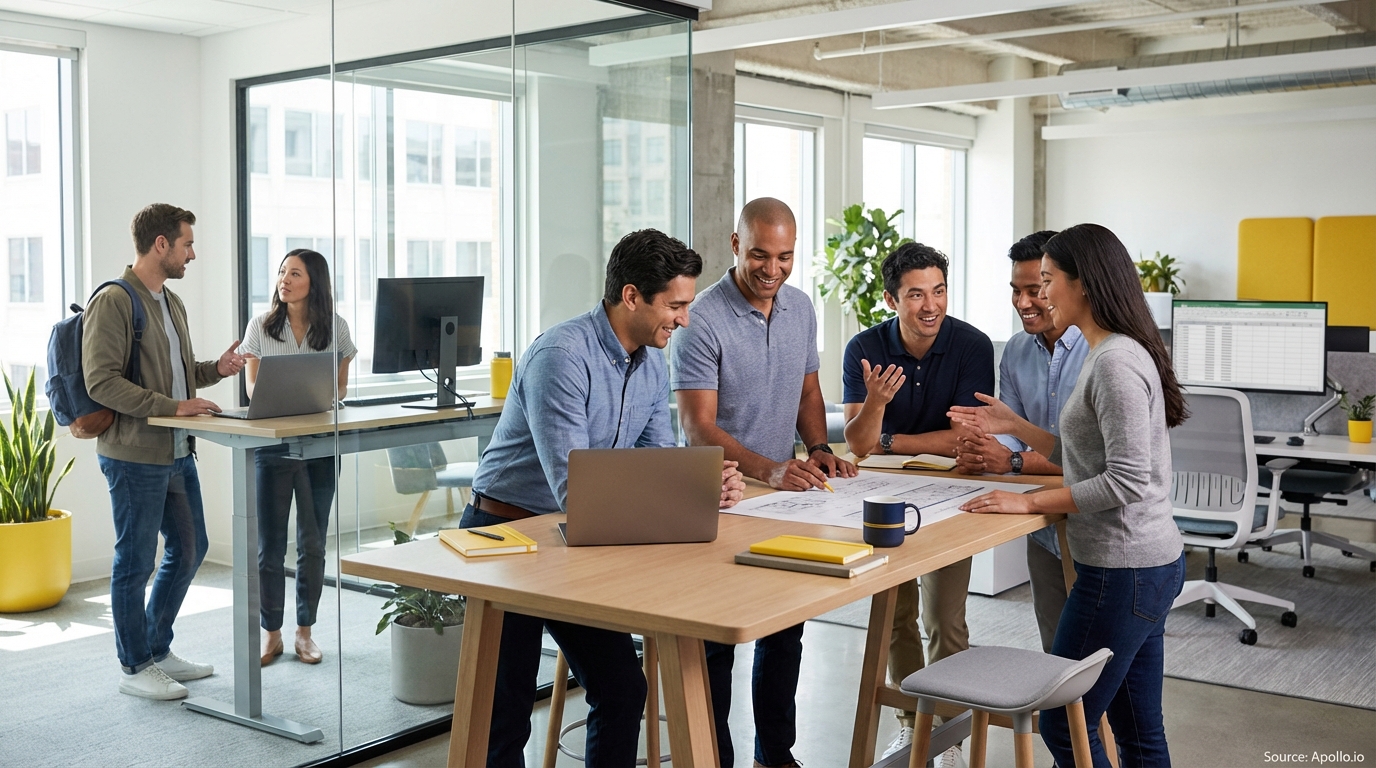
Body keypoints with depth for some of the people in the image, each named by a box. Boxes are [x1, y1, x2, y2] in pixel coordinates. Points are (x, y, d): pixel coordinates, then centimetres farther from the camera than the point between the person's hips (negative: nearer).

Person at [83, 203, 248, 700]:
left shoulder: (171, 303, 15)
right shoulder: (112, 302, -14)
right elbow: (102, 382, -20)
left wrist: (215, 370, 4)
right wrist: (171, 406, -24)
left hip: (178, 453, 9)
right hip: (135, 457, -9)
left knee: (190, 548, 16)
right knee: (136, 562, 2)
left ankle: (158, 650, 30)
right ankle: (135, 668, 16)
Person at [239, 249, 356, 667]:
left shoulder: (334, 327, 3)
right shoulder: (261, 326, 4)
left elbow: (341, 385, 6)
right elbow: (251, 385, 3)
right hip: (271, 443, 0)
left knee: (313, 543, 7)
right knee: (269, 544, 1)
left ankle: (305, 632, 20)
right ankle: (271, 634, 14)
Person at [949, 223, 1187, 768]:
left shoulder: (1116, 362, -18)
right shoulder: (1108, 354, 14)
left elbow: (1127, 479, -23)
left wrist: (1029, 502, -19)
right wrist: (1014, 427, 15)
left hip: (1124, 571, -10)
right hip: (1149, 564, 10)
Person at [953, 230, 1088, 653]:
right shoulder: (1016, 352, 6)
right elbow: (1012, 432, 4)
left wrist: (1014, 462, -28)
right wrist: (980, 450, -19)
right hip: (1044, 529, 7)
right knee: (1056, 655, 20)